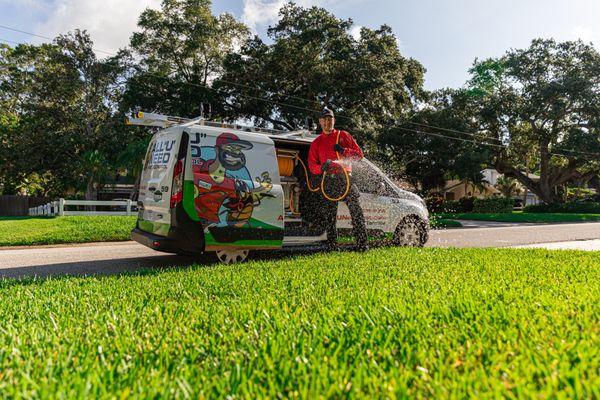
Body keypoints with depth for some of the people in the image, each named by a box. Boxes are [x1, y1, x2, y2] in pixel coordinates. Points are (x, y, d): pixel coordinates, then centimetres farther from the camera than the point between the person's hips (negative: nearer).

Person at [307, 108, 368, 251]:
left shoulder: (344, 136, 15)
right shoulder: (316, 143, 18)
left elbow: (359, 154, 10)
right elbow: (312, 165, 11)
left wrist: (343, 151, -7)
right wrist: (322, 167, -12)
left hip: (346, 177, -1)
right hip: (328, 181, 2)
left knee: (356, 210, -11)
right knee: (329, 215, 1)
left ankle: (362, 244, -10)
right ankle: (332, 246, 7)